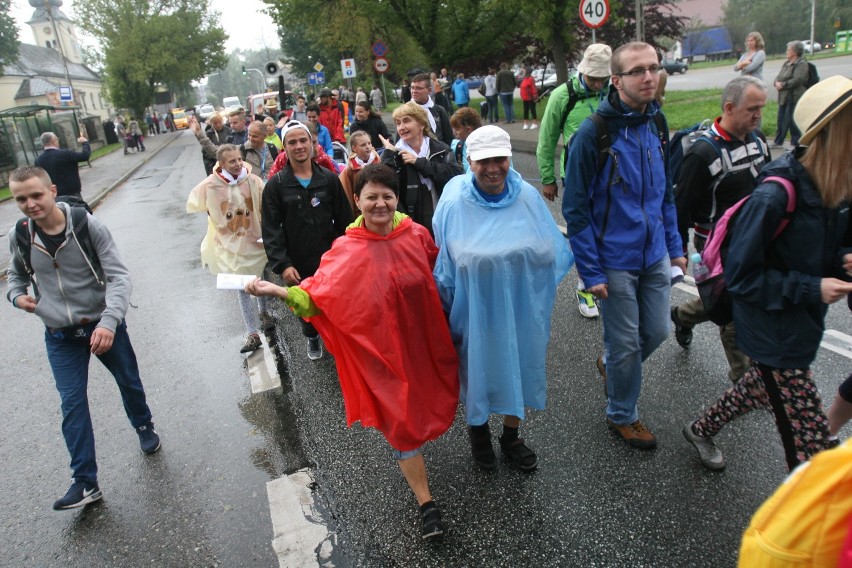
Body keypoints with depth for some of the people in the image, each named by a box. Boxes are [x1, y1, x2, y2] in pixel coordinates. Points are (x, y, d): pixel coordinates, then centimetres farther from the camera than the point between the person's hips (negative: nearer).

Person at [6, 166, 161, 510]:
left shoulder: (88, 226, -17)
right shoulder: (18, 237, -5)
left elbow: (119, 276, -21)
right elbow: (16, 275, 16)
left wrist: (109, 321, -34)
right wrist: (16, 295, -6)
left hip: (103, 325, -2)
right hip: (60, 336, 2)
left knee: (129, 383, 16)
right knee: (72, 404, -1)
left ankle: (144, 427, 46)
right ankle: (85, 481, 7)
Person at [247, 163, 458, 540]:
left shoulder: (417, 234, -4)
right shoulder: (347, 250, -13)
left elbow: (440, 270, 13)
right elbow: (317, 294, -17)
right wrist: (277, 291, -31)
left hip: (424, 339, 4)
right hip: (384, 348, -3)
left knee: (425, 405, 20)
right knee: (400, 421, 5)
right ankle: (426, 503, 20)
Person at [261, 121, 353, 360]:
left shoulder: (329, 179, -2)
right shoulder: (275, 185, -6)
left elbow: (345, 221, 1)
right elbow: (271, 230, -8)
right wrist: (282, 265, -17)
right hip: (298, 264, 0)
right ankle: (312, 338, 47)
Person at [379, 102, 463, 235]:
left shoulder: (440, 149, 3)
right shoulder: (394, 155, 0)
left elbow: (458, 175, -16)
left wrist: (418, 162, -14)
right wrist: (389, 154, -16)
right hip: (412, 227, -1)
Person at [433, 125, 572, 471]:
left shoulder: (528, 197, -7)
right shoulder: (453, 204, -12)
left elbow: (550, 252, 0)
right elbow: (443, 264, -3)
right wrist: (446, 312, 1)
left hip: (521, 309, 3)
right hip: (476, 310, -2)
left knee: (519, 368, 18)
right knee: (478, 369, 15)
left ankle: (511, 436, 44)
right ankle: (478, 430, 46)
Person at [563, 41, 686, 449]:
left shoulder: (657, 124, 4)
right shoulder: (593, 133, -16)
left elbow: (665, 193, 14)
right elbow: (575, 208, -15)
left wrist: (674, 247, 11)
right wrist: (590, 271, -16)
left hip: (655, 256, 6)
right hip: (614, 261, -6)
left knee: (657, 332, 16)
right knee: (626, 344, 7)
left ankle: (610, 364, 47)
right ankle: (622, 415, 31)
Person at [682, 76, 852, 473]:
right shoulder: (774, 197, -27)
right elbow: (741, 277, -22)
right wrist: (811, 289, -23)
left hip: (803, 327, 9)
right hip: (774, 338, -9)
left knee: (760, 390, 31)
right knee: (811, 445, 0)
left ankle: (700, 430, 55)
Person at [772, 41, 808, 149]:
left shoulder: (801, 64, -8)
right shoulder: (786, 63, 18)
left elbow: (797, 80, -19)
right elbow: (779, 76, 15)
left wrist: (783, 85, -16)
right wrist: (777, 82, -7)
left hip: (794, 96, -8)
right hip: (783, 96, 8)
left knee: (791, 120, -6)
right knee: (781, 119, 12)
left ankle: (795, 143, 4)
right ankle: (778, 142, 21)